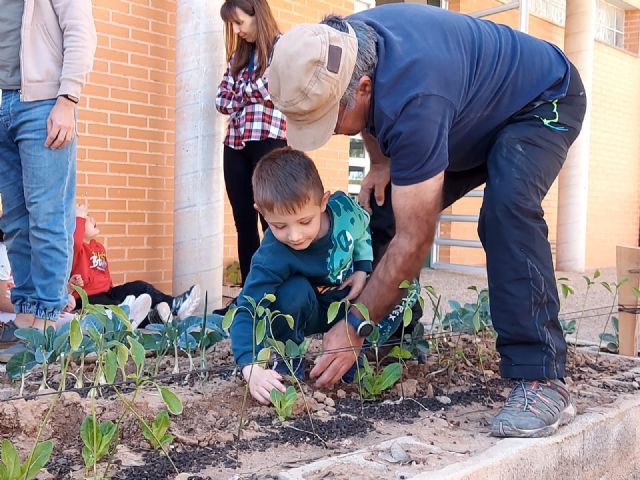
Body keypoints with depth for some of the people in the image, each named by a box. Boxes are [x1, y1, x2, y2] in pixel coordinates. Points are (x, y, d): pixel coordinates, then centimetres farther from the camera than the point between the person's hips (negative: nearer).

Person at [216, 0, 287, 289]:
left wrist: (241, 95, 3)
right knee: (243, 223, 7)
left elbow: (268, 91, -13)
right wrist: (251, 97, -2)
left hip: (270, 141, -6)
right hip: (235, 145, 7)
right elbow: (222, 101, 12)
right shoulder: (239, 55, 19)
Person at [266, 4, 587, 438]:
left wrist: (353, 331, -32)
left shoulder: (411, 99, -44)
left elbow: (415, 242, -38)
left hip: (543, 101, -8)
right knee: (387, 209, 0)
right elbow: (374, 119, 7)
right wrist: (382, 164, -11)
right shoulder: (338, 49, -19)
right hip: (472, 118, 8)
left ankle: (541, 380, -29)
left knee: (506, 209, -36)